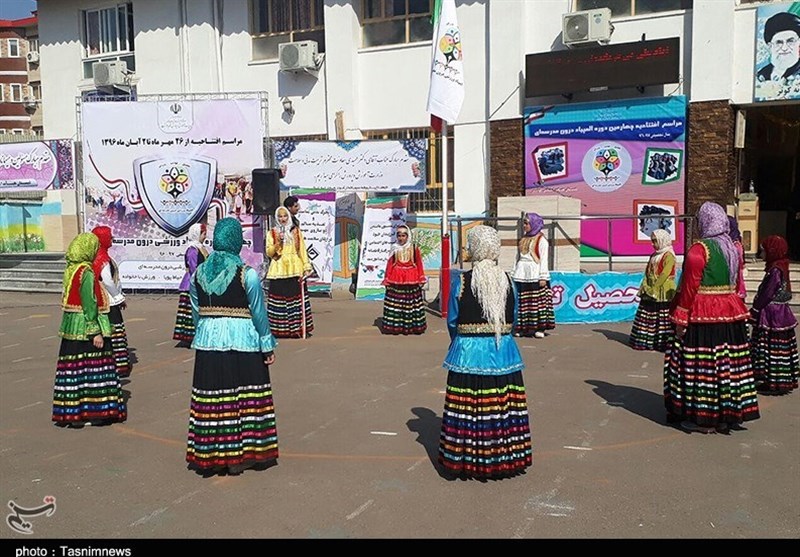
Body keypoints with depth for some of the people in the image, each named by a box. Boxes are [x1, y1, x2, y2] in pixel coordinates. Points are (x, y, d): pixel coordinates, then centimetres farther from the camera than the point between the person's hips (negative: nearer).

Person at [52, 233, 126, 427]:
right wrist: (96, 332, -16)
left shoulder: (71, 270, 10)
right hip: (85, 327, -8)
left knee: (74, 368, 12)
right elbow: (89, 305, -19)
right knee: (90, 368, -1)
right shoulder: (86, 273, -16)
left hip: (72, 327, 9)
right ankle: (90, 411, 4)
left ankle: (70, 411, 18)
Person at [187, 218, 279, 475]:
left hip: (208, 341, 4)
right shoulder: (247, 274, -10)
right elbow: (259, 314, -6)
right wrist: (268, 345, 3)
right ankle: (240, 455, 15)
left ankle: (210, 455, 20)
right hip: (242, 341, -4)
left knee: (211, 398, 10)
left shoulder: (199, 273, 2)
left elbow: (196, 313, 9)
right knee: (243, 397, 7)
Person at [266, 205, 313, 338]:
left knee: (296, 297, -3)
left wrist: (306, 267, 3)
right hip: (279, 271, -1)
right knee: (279, 300, -4)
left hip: (295, 270, 1)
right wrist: (278, 243, -13)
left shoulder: (296, 231, 12)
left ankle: (299, 329, 2)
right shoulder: (272, 233, 8)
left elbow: (302, 251, 10)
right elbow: (269, 253, 2)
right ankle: (279, 329, 2)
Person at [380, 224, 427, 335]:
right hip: (396, 280, 1)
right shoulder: (395, 248, 6)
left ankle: (412, 325, 8)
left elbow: (419, 264, 3)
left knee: (411, 302, 1)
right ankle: (395, 325, 5)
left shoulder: (414, 248, 4)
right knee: (395, 302, -1)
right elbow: (390, 264, 5)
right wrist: (387, 279, 2)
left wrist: (421, 279, 1)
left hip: (411, 280, -1)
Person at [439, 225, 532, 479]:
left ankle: (467, 460, 12)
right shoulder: (508, 281, 0)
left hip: (468, 352, -3)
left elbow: (452, 321, -2)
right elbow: (513, 320, 7)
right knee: (503, 405, 10)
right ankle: (503, 458, 20)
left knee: (467, 407, 5)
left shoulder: (461, 281, -8)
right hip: (503, 353, 3)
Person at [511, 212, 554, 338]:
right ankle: (525, 328, 11)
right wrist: (514, 273, 16)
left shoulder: (541, 240, -3)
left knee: (538, 302, -6)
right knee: (524, 303, 6)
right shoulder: (523, 239, 18)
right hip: (523, 275, 6)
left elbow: (544, 259, -7)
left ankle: (539, 328, -2)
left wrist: (543, 277, -12)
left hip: (535, 276, -6)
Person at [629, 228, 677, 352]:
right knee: (647, 319, 10)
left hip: (663, 295, -8)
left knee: (663, 321, -7)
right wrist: (645, 287, 1)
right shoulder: (654, 256, 17)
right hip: (650, 295, 8)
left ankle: (666, 342, -3)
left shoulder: (668, 256, -10)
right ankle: (645, 341, 17)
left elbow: (664, 275, -17)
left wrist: (653, 289, -18)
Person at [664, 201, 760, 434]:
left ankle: (703, 419, 5)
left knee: (701, 366, 0)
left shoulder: (699, 249, -14)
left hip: (703, 317, -7)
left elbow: (689, 287, -16)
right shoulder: (733, 249, 9)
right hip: (731, 316, 7)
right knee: (729, 363, 12)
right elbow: (738, 284, 15)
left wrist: (680, 319, -11)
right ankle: (728, 414, 22)